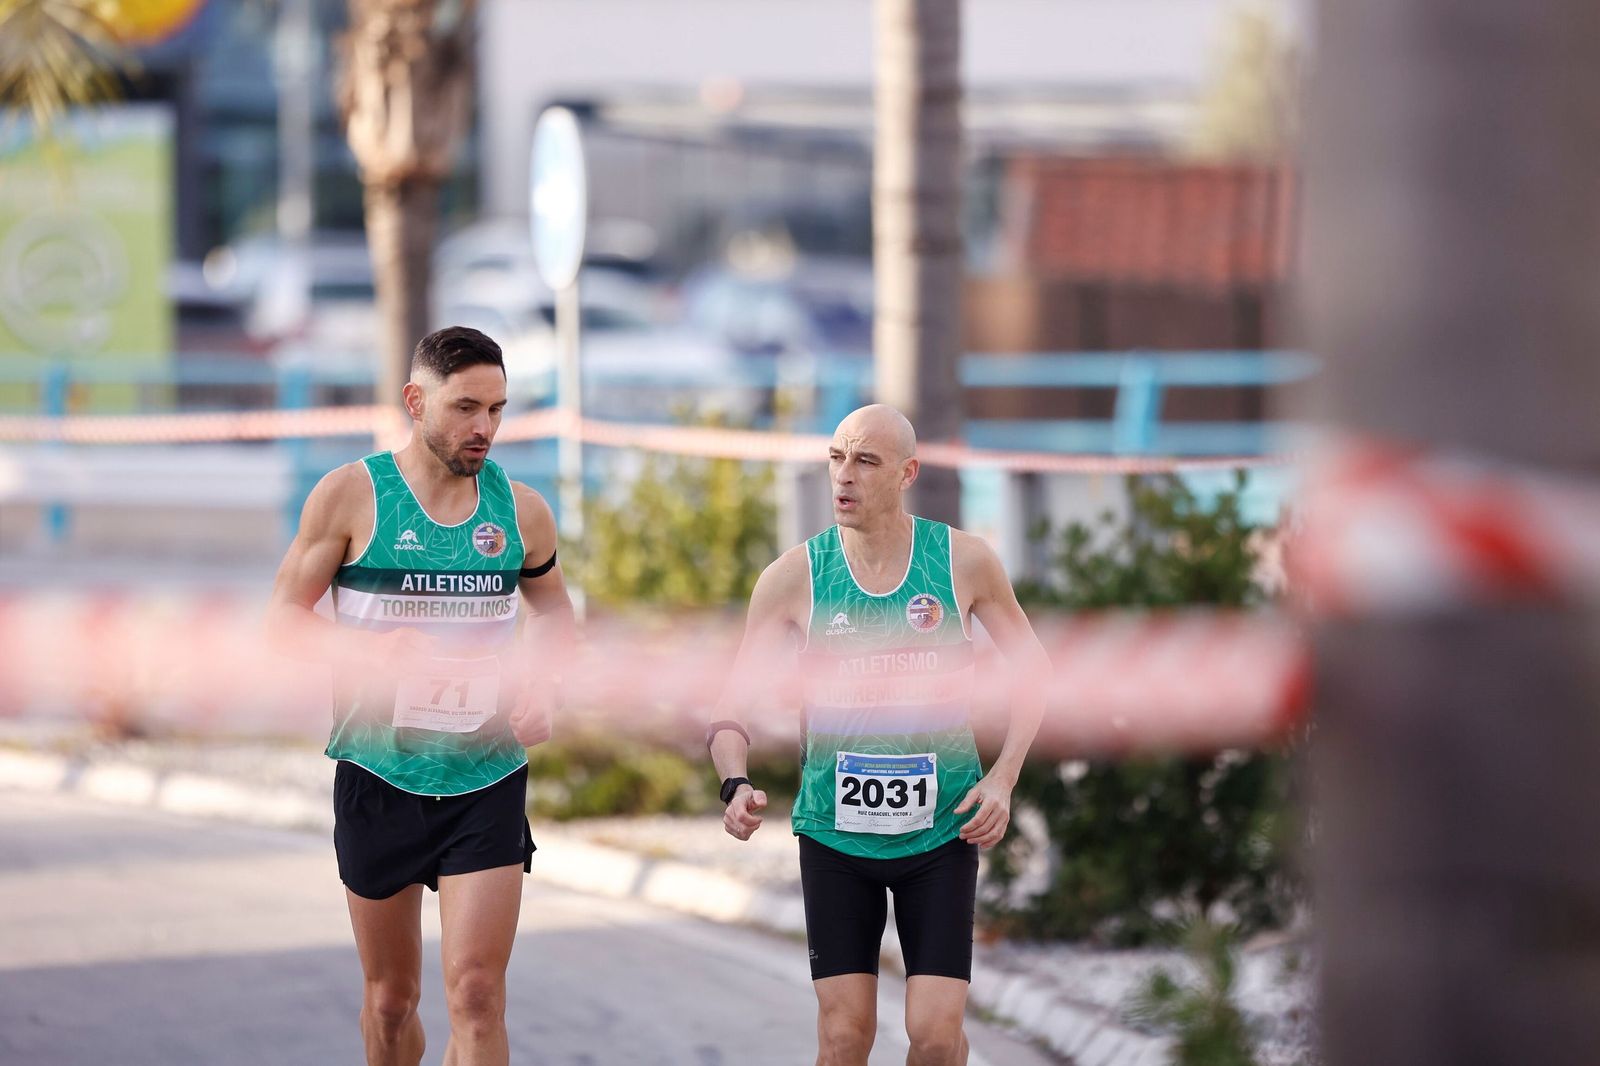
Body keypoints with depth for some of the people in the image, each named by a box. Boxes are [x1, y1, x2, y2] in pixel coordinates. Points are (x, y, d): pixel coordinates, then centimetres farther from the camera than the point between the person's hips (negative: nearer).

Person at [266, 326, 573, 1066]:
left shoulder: (520, 510, 3)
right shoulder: (351, 495, -5)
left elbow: (553, 609, 20)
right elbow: (284, 616, -3)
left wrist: (539, 679, -2)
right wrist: (367, 648, -22)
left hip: (488, 779, 1)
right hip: (379, 777, -1)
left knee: (476, 995, -11)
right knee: (390, 998, 11)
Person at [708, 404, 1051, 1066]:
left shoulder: (963, 561, -5)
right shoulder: (795, 576, -6)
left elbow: (1031, 667, 8)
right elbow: (732, 706, -2)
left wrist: (1003, 776, -3)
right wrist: (736, 783, -22)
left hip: (941, 831, 0)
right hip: (834, 832, 0)